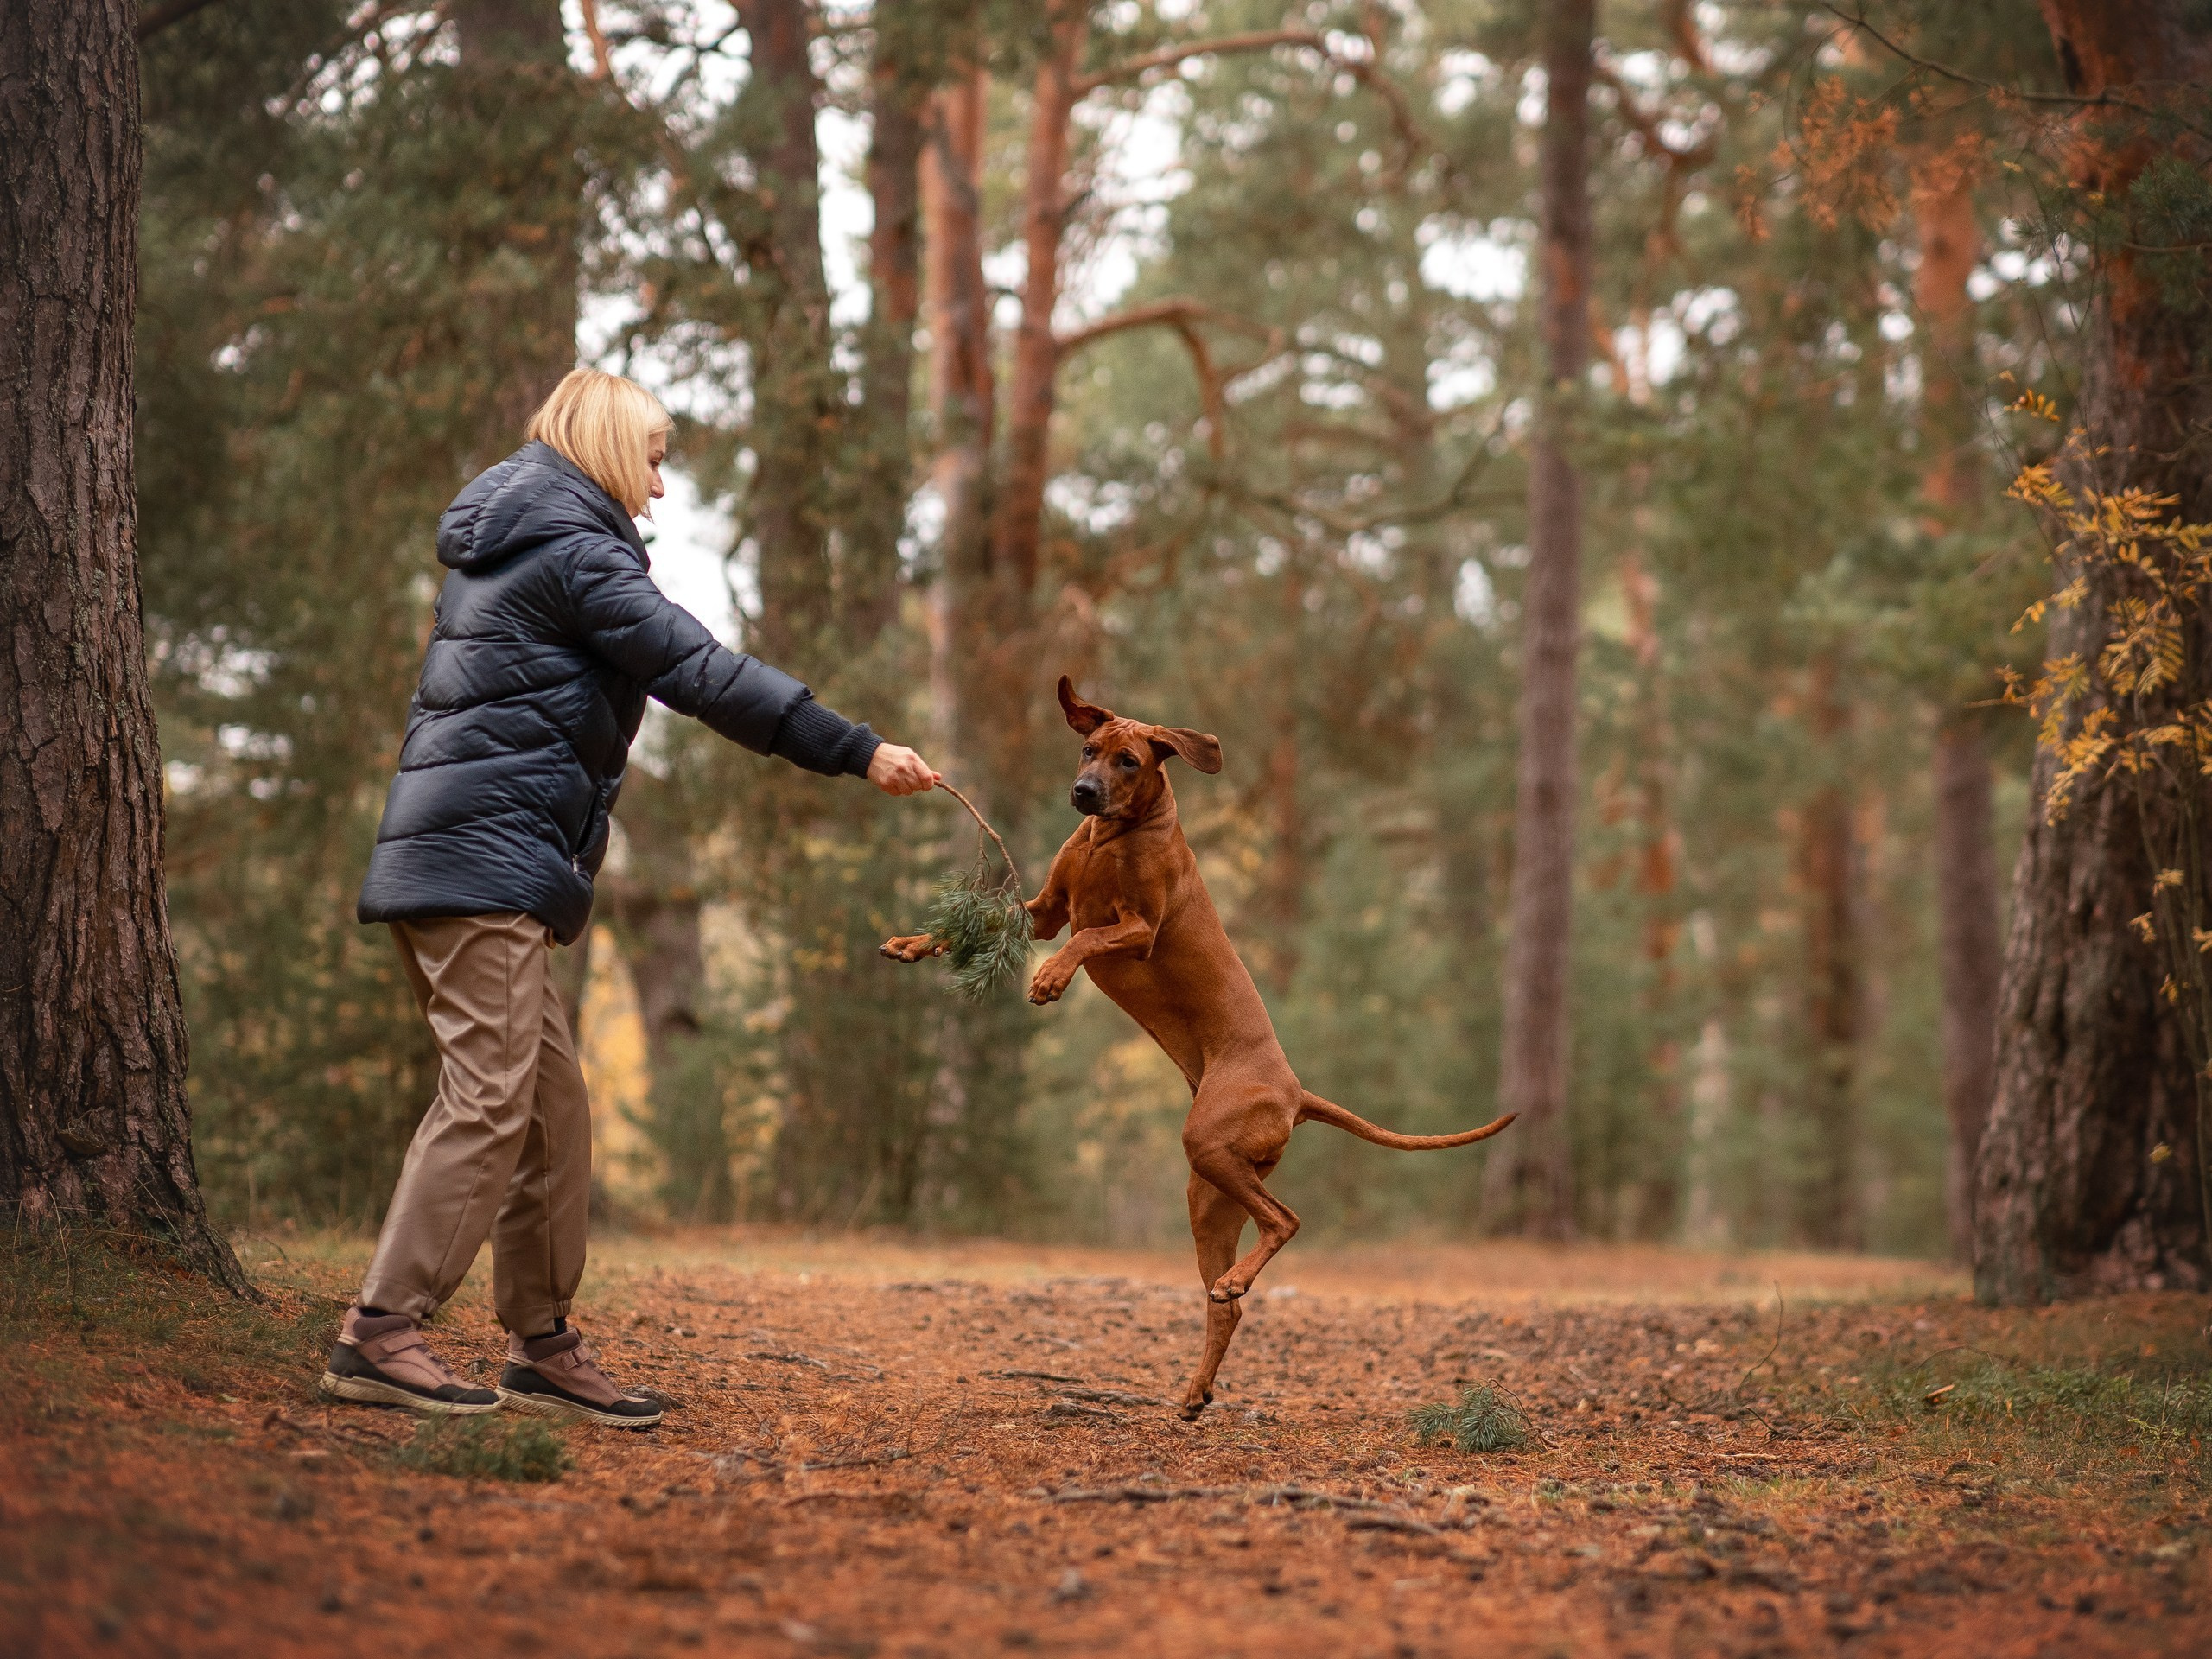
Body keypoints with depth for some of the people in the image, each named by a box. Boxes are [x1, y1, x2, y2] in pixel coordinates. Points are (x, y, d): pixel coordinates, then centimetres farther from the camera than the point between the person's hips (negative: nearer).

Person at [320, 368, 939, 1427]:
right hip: (490, 857, -10)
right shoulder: (573, 547, -7)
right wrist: (859, 753, -15)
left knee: (551, 1109, 10)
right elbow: (703, 673, -15)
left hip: (451, 854, 10)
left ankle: (542, 1346, 12)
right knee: (488, 1103, -11)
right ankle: (379, 1336, -11)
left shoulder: (505, 548, 24)